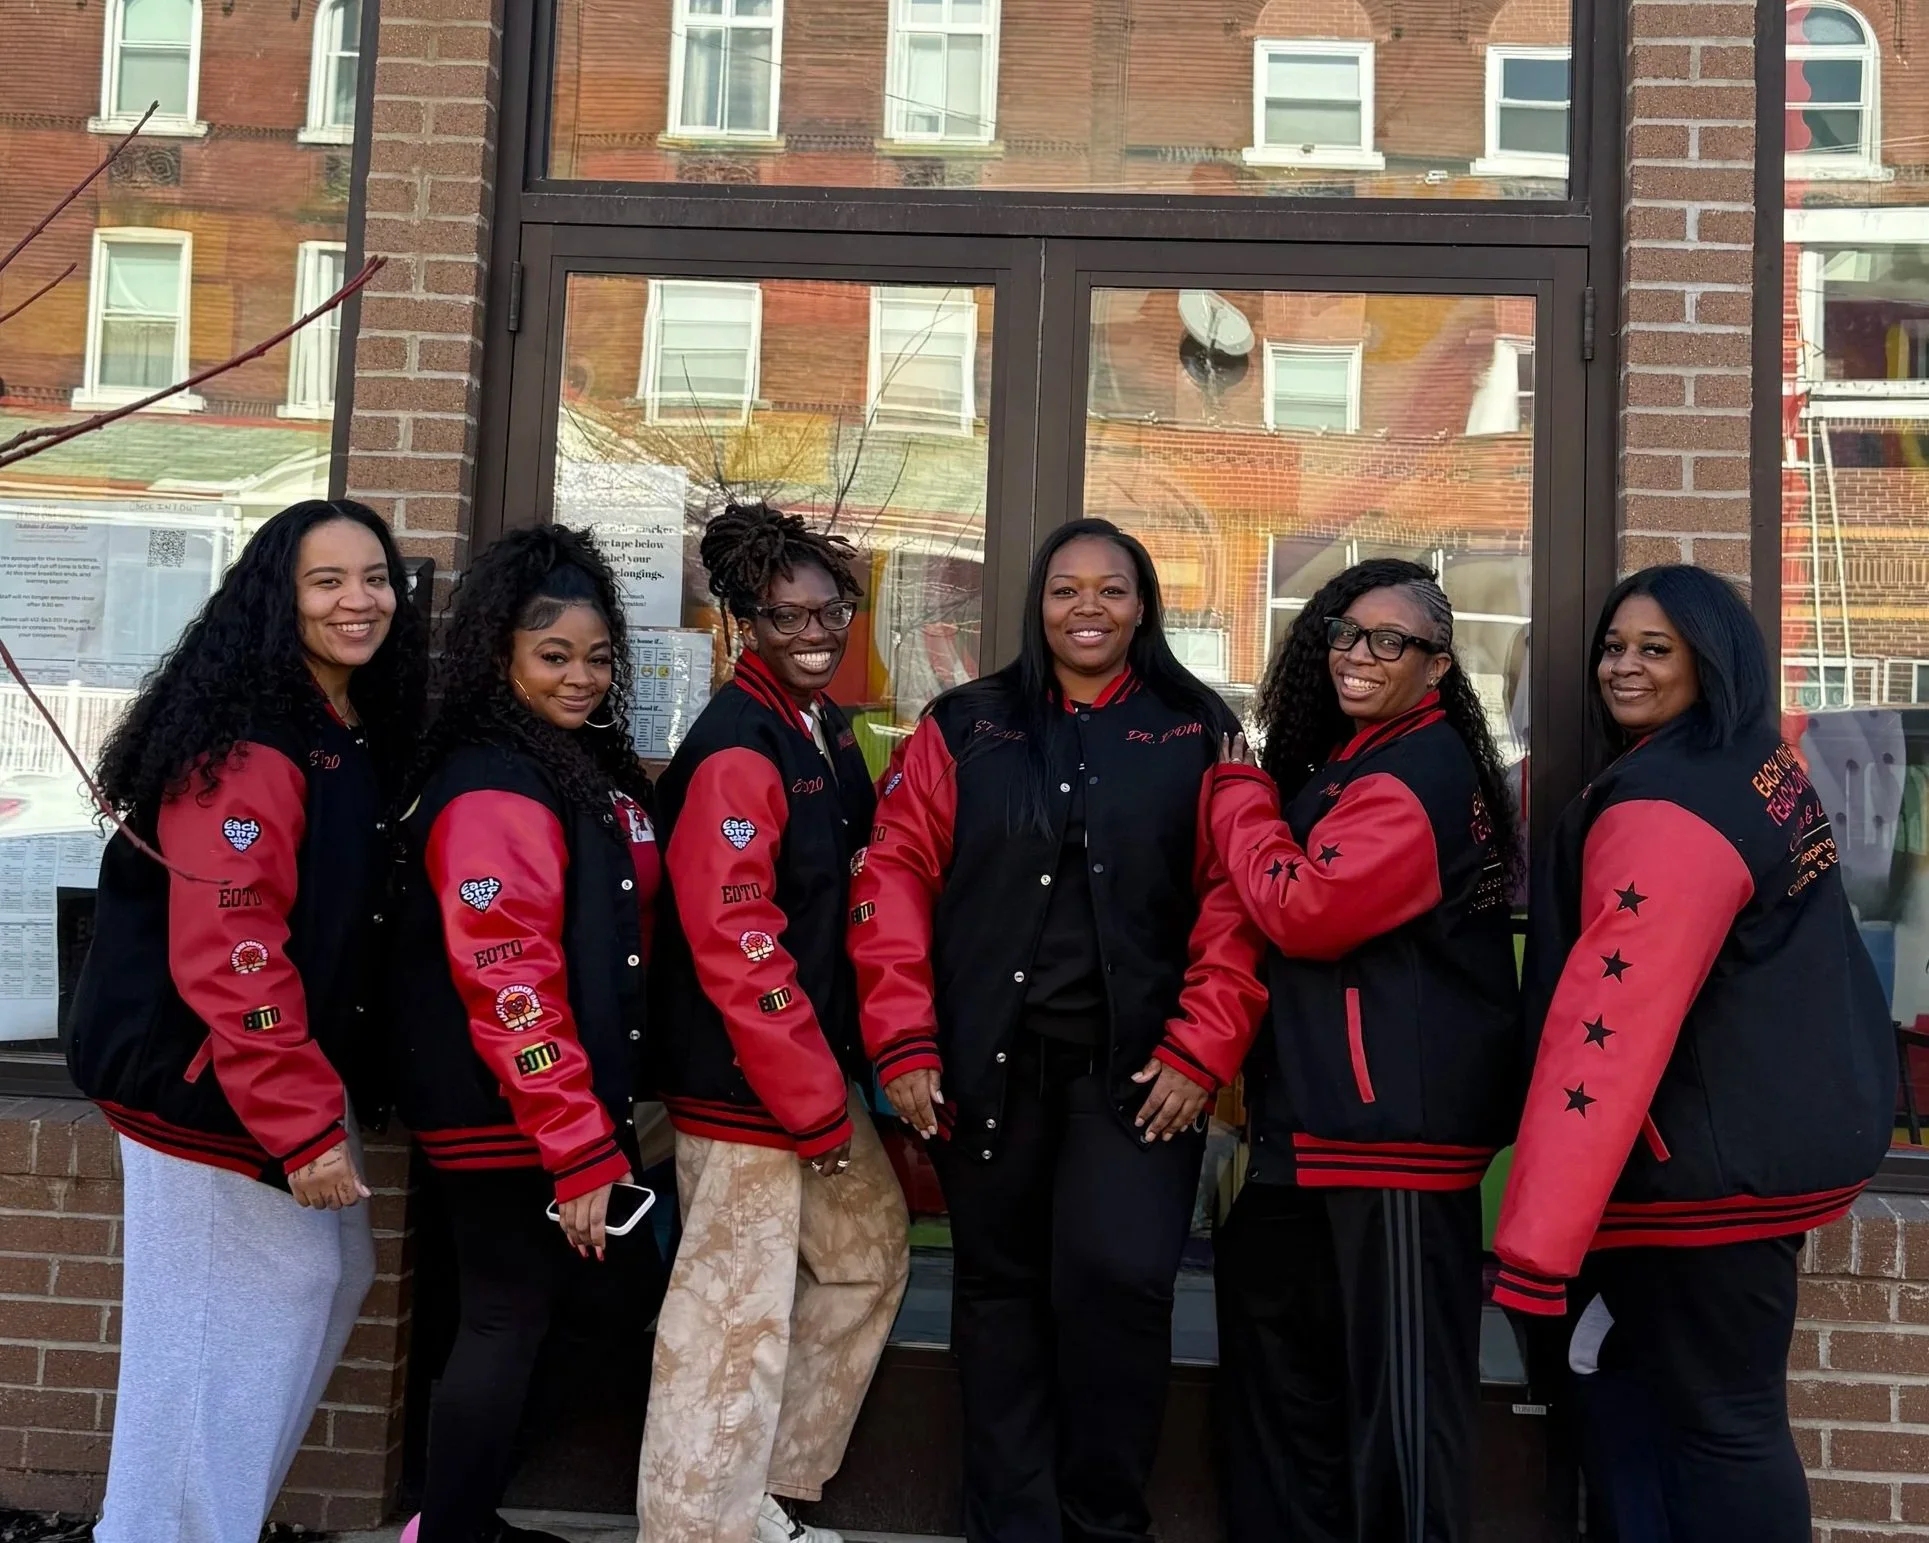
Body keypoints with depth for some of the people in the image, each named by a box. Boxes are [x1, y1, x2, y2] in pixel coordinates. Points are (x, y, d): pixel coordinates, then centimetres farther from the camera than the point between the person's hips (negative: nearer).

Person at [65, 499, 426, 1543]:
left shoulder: (360, 739, 10)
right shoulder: (251, 749, -20)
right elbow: (227, 956, -25)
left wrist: (326, 1098, 14)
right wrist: (302, 1123, -24)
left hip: (296, 1081, 10)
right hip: (213, 1097, -10)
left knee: (332, 1275, 19)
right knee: (222, 1330, 0)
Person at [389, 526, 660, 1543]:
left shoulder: (594, 766, 12)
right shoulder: (491, 791, -17)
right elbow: (509, 987, -23)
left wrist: (607, 1121, 14)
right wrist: (579, 1150, -23)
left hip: (583, 1103, 9)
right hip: (505, 1118, -9)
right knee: (510, 1319, 1)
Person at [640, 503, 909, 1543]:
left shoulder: (825, 731, 10)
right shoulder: (735, 753, -18)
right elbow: (736, 947, -23)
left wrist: (834, 1076, 11)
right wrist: (814, 1102, -18)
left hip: (815, 1065, 10)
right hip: (743, 1085, -10)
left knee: (868, 1258, 21)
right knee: (738, 1314, -3)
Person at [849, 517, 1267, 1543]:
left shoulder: (1197, 736, 5)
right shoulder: (963, 729, 7)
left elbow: (1234, 901, -1)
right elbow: (894, 881, 1)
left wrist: (1202, 1050, -9)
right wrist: (904, 1043, -6)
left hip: (1136, 1067, -1)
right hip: (988, 1063, 2)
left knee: (1118, 1276, -12)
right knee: (1000, 1291, 10)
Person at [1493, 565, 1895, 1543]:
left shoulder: (1662, 808, -22)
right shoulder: (1766, 770, 9)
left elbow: (1610, 1025, -29)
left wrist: (1536, 1243, -31)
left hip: (1710, 1162, -10)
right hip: (1780, 1130, 10)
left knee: (1713, 1425, 0)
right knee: (1730, 1411, 20)